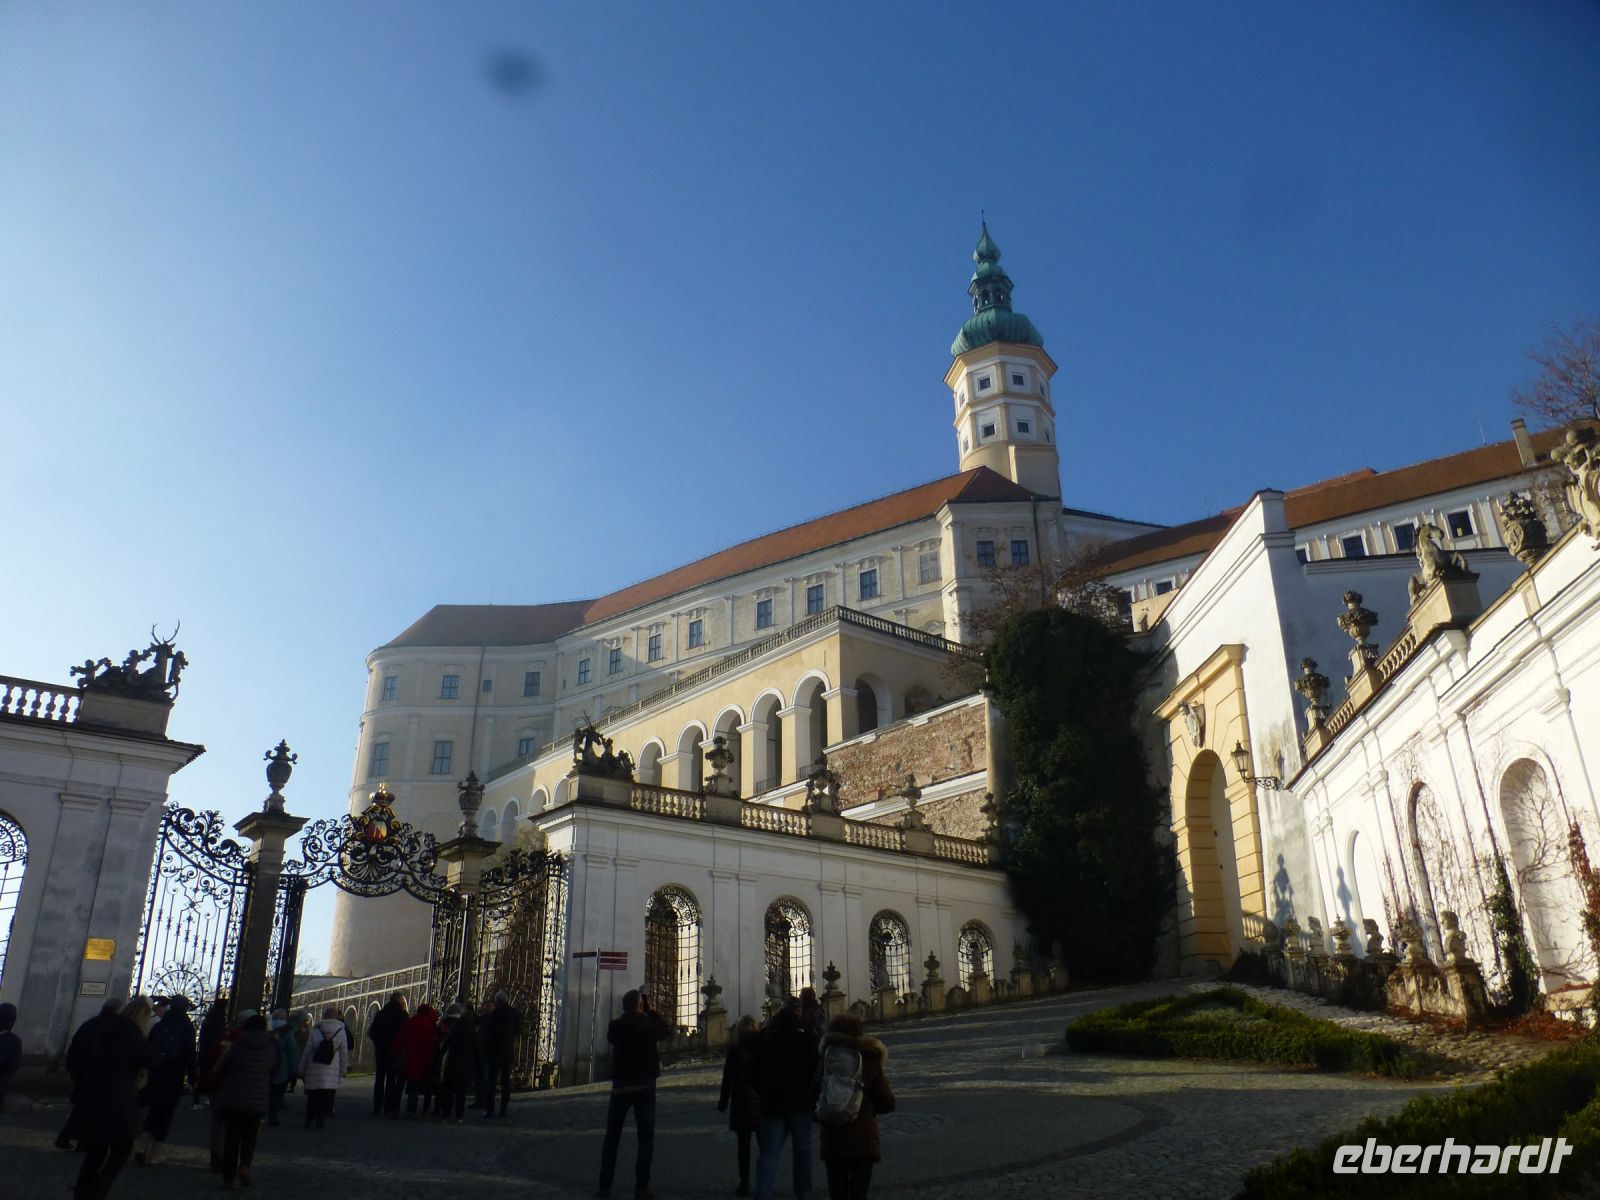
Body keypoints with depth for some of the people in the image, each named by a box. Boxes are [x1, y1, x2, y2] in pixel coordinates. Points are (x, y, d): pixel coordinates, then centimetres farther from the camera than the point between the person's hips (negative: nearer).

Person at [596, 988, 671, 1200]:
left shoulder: (616, 1027, -5)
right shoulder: (649, 1024, -9)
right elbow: (667, 1031, 10)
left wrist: (628, 1015, 13)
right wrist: (651, 1010, 12)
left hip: (620, 1087, 2)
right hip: (644, 1086, -2)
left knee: (612, 1137, 12)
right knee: (645, 1139, 2)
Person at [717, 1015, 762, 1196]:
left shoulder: (735, 1048, -6)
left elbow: (728, 1078, -7)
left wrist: (723, 1102, 0)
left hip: (742, 1100, -3)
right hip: (763, 1100, 3)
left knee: (744, 1143, 3)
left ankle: (744, 1184, 1)